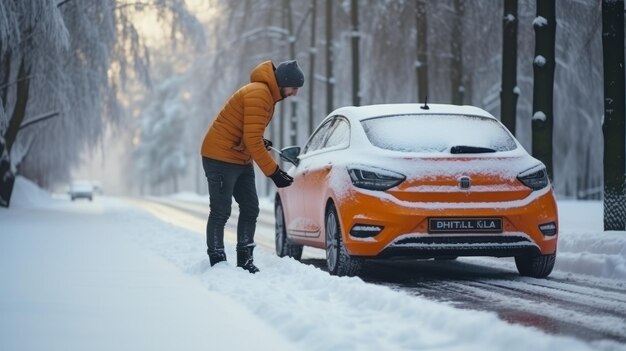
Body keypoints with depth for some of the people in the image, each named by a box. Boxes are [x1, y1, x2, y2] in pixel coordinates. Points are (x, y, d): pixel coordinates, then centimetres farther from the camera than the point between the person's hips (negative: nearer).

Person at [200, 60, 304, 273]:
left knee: (250, 208, 7)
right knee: (220, 212, -6)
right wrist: (273, 171, -25)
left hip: (241, 160, 10)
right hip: (220, 157, -10)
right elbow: (252, 139, -27)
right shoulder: (258, 94, -22)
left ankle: (245, 260, 12)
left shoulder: (268, 94, 10)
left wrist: (262, 143, 3)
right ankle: (217, 262, -1)